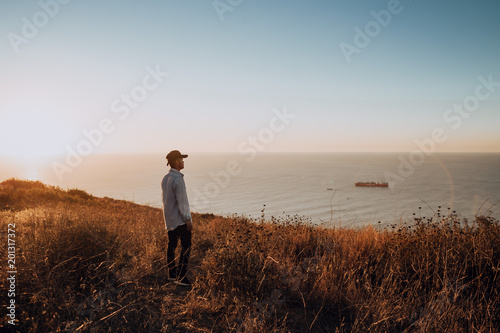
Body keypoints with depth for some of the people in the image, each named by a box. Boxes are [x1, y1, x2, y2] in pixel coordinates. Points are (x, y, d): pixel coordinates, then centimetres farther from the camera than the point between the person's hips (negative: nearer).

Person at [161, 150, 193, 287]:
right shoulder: (177, 179, -19)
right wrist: (188, 219, -16)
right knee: (186, 246, -4)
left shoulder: (165, 178, 10)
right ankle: (181, 276, -4)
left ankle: (172, 273, 22)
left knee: (171, 245, 13)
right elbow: (182, 201, -20)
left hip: (169, 219, 9)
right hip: (180, 219, -9)